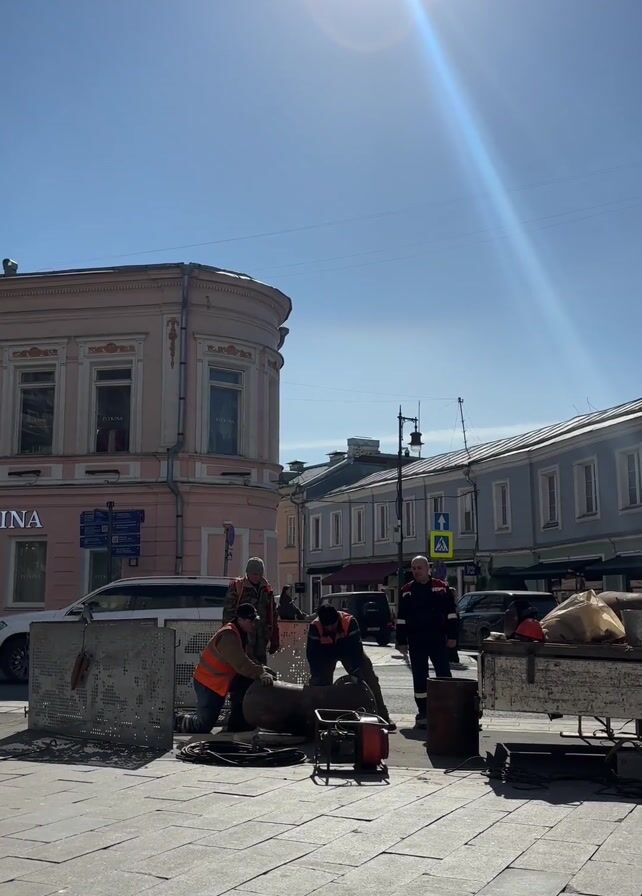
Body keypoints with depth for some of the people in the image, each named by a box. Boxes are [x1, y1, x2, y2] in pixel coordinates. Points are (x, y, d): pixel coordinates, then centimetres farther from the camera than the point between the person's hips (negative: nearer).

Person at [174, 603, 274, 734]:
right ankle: (179, 721, 20)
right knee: (204, 726, -6)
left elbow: (242, 660, 11)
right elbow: (241, 664, -36)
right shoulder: (228, 636, -28)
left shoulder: (240, 633, 5)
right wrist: (260, 673, -40)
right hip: (207, 684, -10)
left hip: (222, 682, 10)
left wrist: (260, 669, -1)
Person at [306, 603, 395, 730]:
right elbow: (312, 653, -26)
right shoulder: (315, 627, -31)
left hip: (349, 650, -1)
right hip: (325, 654, 1)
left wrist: (356, 672, -36)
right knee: (318, 682, -11)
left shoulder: (349, 621, -34)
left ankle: (383, 717, -1)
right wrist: (316, 675, -33)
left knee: (370, 680, -8)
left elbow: (356, 647, -31)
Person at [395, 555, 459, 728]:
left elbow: (451, 613, 3)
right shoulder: (406, 591, 7)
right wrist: (401, 641, 3)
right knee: (419, 678, 5)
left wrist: (452, 636, -2)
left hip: (438, 640, -1)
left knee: (444, 675, 0)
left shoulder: (442, 587, 2)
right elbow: (401, 619, 8)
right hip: (416, 642, 1)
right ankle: (422, 713, 12)